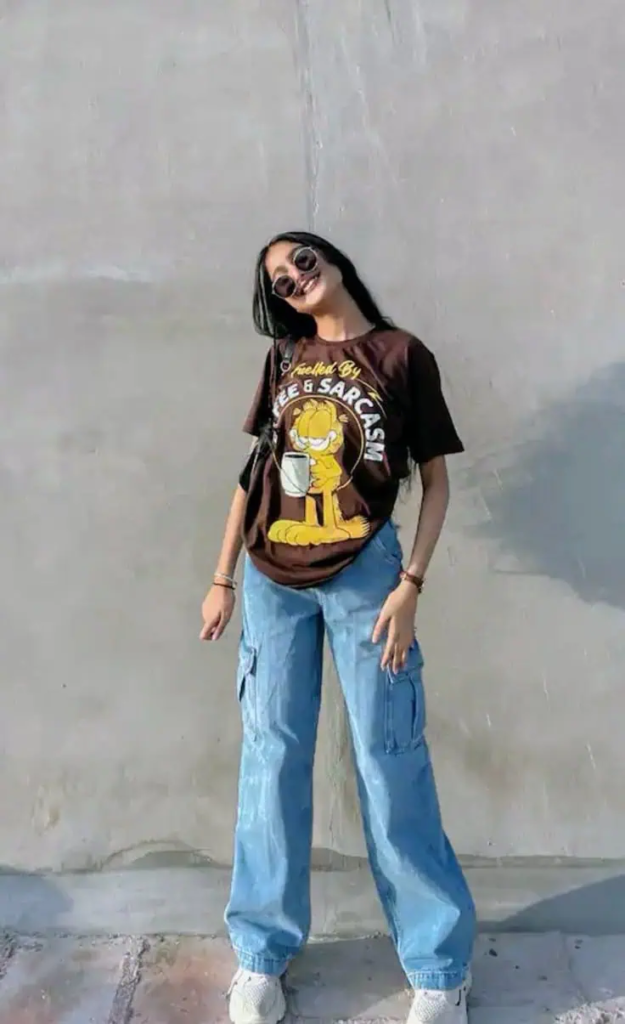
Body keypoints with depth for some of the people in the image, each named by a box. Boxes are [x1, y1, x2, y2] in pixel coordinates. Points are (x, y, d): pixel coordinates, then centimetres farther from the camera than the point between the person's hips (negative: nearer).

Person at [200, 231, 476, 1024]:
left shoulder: (402, 355, -1)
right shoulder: (283, 359, 11)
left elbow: (436, 480, -1)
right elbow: (253, 470, 12)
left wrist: (410, 585, -10)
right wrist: (223, 577, 9)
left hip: (364, 576, -3)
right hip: (273, 578, 4)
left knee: (390, 762, 1)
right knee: (272, 756, 8)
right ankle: (263, 951, 24)